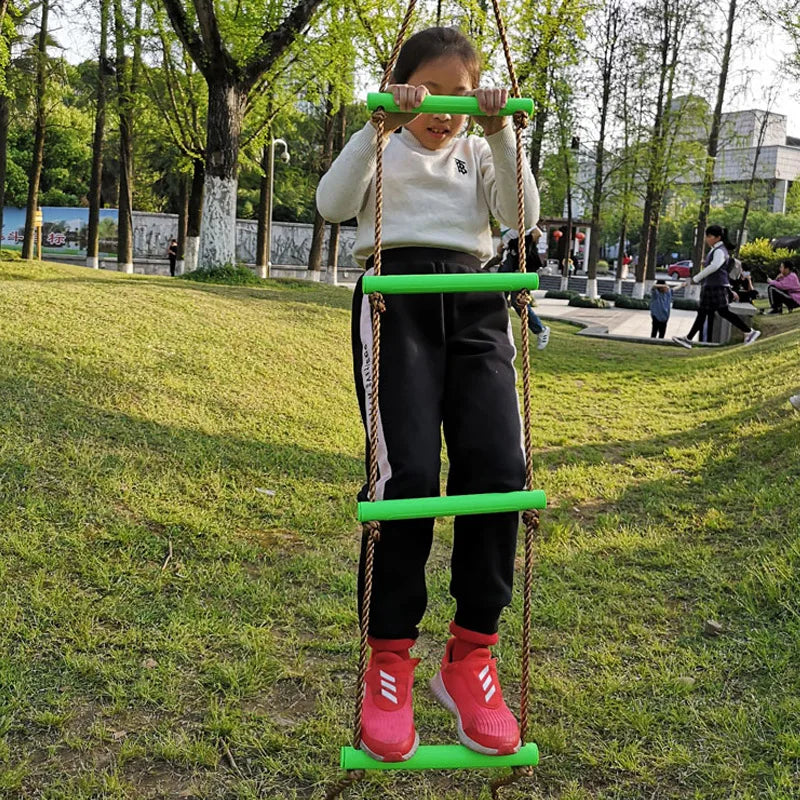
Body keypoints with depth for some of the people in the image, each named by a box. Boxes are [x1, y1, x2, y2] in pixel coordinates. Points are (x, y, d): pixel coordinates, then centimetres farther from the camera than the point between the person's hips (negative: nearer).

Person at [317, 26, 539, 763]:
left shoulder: (479, 154, 23)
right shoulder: (379, 148, 16)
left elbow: (522, 217, 4)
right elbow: (332, 205, -5)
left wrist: (501, 136, -5)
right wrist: (377, 127, -12)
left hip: (473, 302, 3)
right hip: (395, 298, -3)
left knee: (498, 469, -14)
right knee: (408, 473, -18)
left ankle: (470, 654, -1)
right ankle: (389, 658, -3)